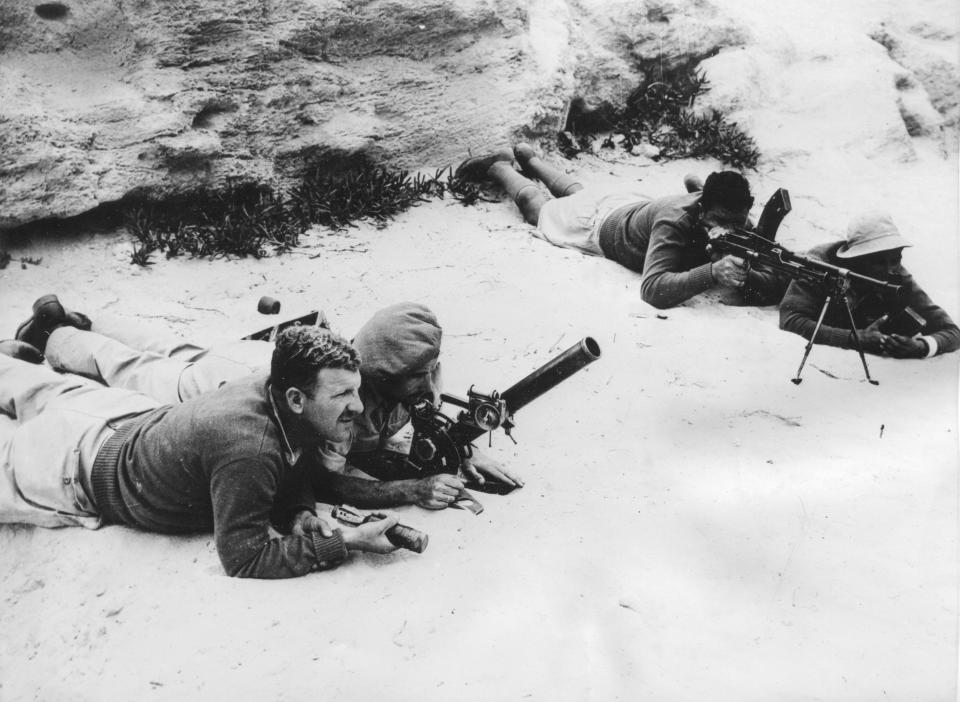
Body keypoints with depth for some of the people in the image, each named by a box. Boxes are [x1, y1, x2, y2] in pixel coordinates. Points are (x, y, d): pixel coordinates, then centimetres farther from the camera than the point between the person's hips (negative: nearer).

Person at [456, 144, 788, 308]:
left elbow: (779, 281, -34)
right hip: (599, 222, -6)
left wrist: (745, 279, -56)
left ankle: (527, 156, 60)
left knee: (575, 192, 36)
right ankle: (499, 167, 50)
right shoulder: (676, 222, -48)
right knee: (539, 206, 26)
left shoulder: (733, 218, -31)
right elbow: (653, 289, -57)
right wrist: (712, 272, -69)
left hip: (635, 204, 6)